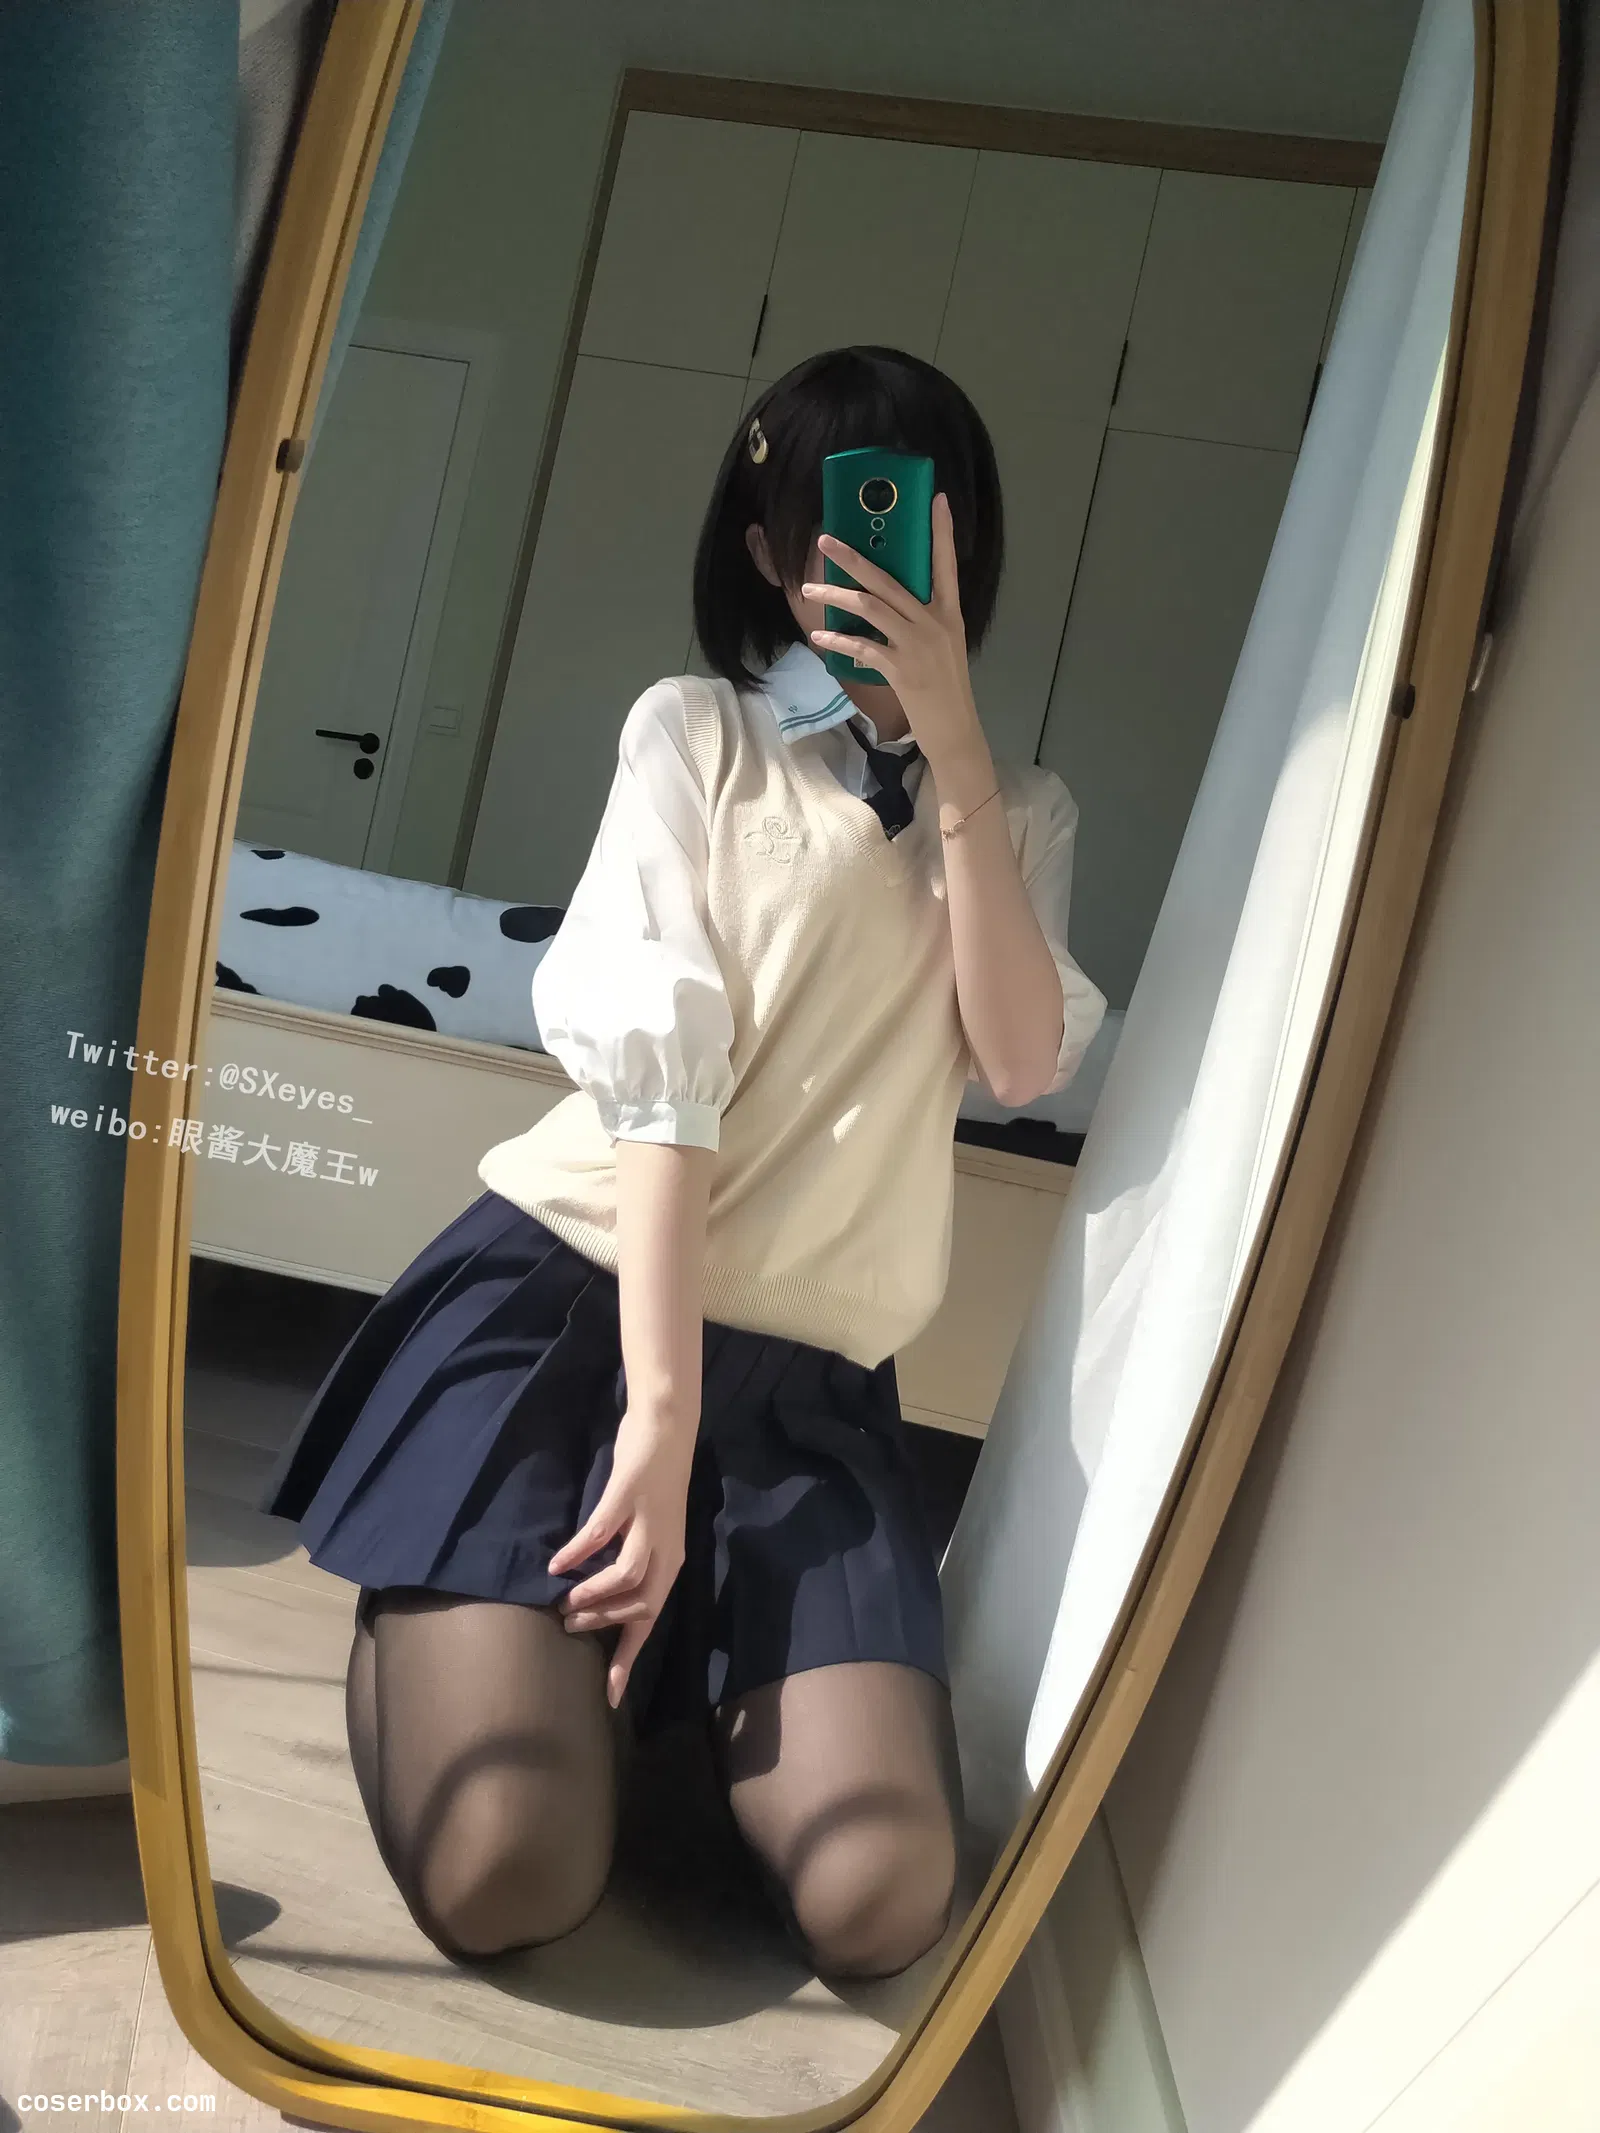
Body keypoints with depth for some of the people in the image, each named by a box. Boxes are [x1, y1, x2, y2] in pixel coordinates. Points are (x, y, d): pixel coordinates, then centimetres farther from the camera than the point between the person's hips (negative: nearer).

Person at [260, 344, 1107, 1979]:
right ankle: (433, 1613, 15)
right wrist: (656, 1408, -16)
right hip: (575, 1286, -3)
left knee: (879, 1905, -13)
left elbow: (1021, 1062, -3)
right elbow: (655, 1068, -7)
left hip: (806, 1373, 3)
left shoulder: (1018, 811, 16)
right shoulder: (695, 734, 6)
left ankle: (672, 1651, 15)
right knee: (504, 1879, -18)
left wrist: (952, 749, -8)